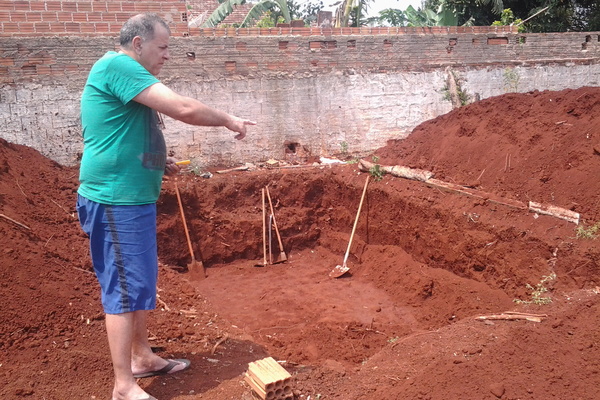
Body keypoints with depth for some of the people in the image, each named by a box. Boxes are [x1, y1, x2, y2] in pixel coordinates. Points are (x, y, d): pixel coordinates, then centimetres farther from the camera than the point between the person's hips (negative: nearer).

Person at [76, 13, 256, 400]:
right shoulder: (117, 66, -15)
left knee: (140, 282, 17)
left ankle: (142, 357, 32)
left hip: (131, 199, 11)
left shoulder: (122, 74, 17)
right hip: (117, 202, -11)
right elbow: (184, 108, -25)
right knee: (126, 288, -5)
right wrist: (228, 120, -9)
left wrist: (158, 162, 13)